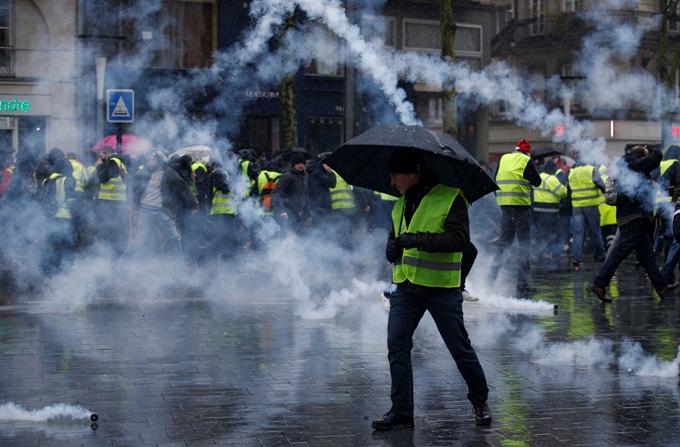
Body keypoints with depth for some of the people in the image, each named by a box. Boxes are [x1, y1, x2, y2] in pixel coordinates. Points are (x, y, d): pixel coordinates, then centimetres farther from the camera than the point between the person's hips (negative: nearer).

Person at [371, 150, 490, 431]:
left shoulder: (451, 198, -9)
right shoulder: (401, 204, 13)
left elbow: (459, 238, -20)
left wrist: (419, 239, -26)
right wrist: (392, 247, 1)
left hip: (442, 289, -6)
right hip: (406, 287, 6)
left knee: (460, 349, 4)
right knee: (397, 347, -1)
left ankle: (479, 401, 25)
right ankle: (401, 412, 6)